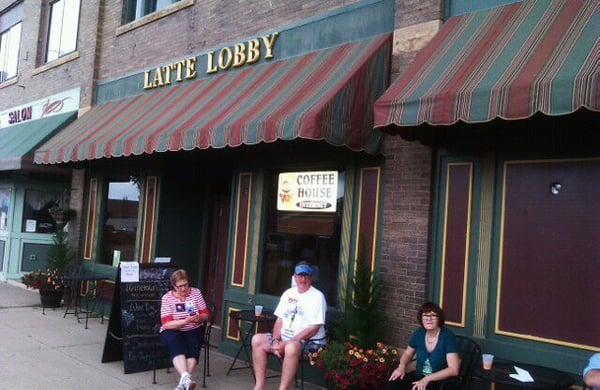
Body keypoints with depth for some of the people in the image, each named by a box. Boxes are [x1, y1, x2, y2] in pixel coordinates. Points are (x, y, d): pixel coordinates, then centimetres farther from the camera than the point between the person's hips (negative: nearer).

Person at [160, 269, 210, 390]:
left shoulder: (196, 293, 1)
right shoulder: (167, 298, -6)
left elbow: (206, 314, 4)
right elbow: (167, 324, -14)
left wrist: (199, 318, -19)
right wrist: (185, 321, -29)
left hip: (194, 330, 2)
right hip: (173, 331, -2)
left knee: (193, 344, -31)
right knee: (176, 343, -35)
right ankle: (186, 377, -51)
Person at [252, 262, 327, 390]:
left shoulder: (317, 297, -9)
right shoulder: (288, 293, 12)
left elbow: (314, 328, -16)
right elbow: (279, 320, 12)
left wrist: (286, 343, -19)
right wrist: (276, 340, -9)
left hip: (310, 342, -7)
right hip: (285, 338, 7)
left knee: (291, 347, -38)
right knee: (257, 340, -10)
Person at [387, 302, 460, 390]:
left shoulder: (448, 336, -15)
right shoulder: (419, 333, 0)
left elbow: (453, 370, -21)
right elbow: (407, 353, 16)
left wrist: (427, 379, -26)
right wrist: (402, 366, -6)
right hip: (419, 375, 5)